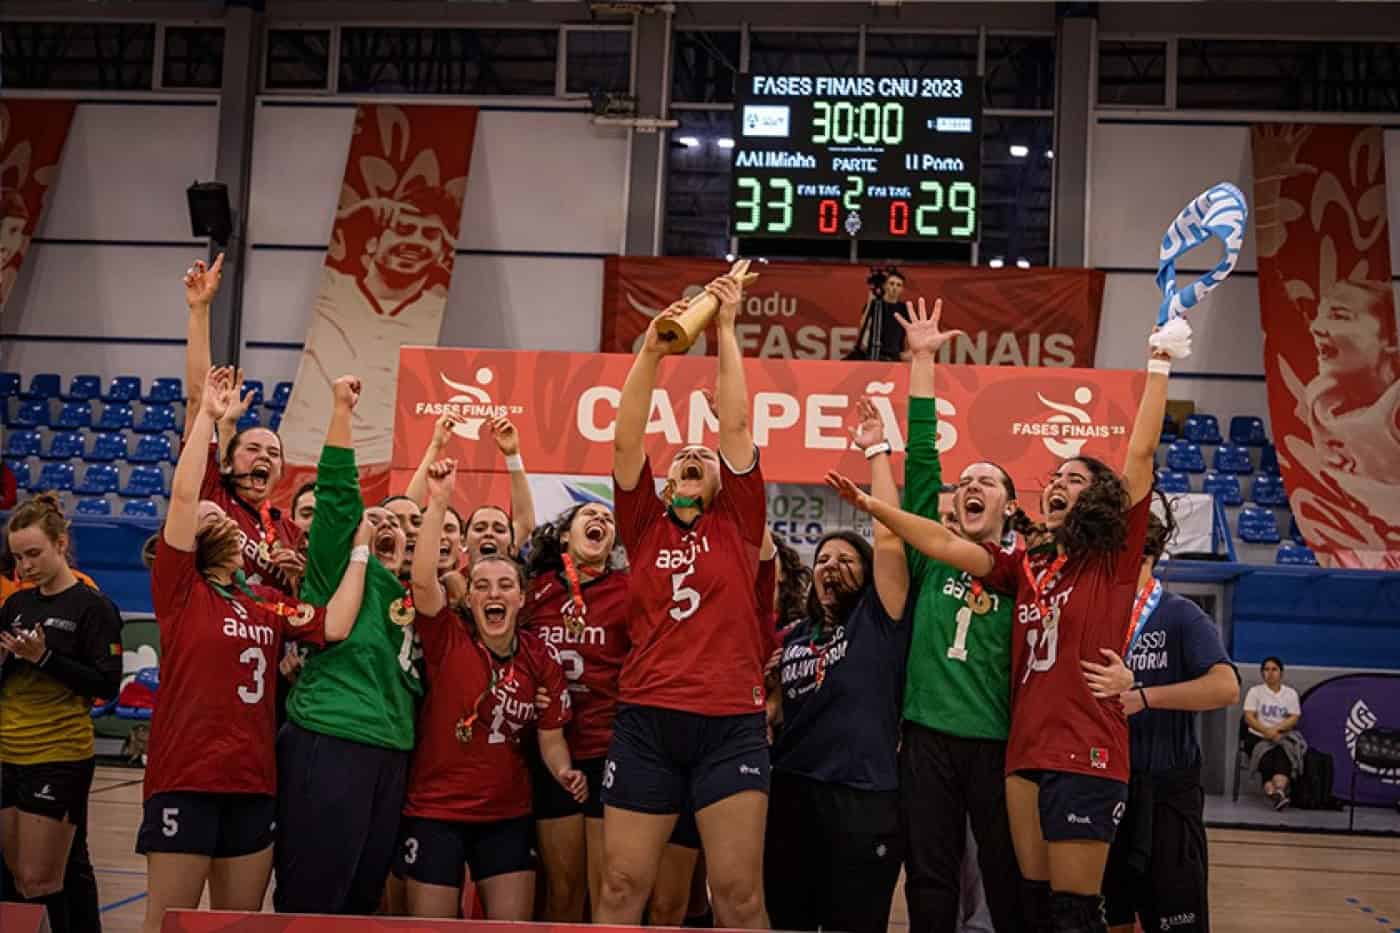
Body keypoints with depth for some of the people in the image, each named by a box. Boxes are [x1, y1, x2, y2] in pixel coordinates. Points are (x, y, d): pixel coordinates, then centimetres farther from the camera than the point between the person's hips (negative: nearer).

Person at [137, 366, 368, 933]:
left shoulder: (269, 604, 13)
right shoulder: (180, 589, -1)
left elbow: (335, 626, 1)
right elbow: (183, 498, -11)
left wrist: (360, 548, 7)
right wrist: (207, 416, -11)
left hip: (254, 785, 5)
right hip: (185, 782, -5)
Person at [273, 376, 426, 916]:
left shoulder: (409, 593, 19)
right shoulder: (337, 568, 2)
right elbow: (337, 491, -8)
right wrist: (342, 410, -11)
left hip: (392, 753, 7)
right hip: (330, 745, -7)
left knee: (364, 895, 12)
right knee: (312, 897, -6)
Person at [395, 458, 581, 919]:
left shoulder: (541, 657, -1)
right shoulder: (448, 639, -9)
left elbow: (550, 738, 3)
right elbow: (422, 581, -27)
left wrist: (565, 772, -19)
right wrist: (438, 502, -34)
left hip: (507, 816, 3)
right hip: (435, 812, -2)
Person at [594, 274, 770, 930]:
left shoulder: (736, 525, 11)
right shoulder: (645, 527, 13)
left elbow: (736, 425, 6)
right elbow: (626, 441, 4)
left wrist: (725, 329, 6)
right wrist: (650, 352, -4)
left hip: (730, 724, -1)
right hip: (645, 721, 1)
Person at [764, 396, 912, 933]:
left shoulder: (877, 621, 1)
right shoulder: (791, 639, 15)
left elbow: (889, 536, -7)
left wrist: (876, 451, -4)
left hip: (863, 800, -5)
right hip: (790, 794, 5)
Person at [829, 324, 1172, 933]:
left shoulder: (1114, 559, 1)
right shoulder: (1025, 566, 16)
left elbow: (1140, 455, -4)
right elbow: (945, 545, 11)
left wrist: (1158, 366, -5)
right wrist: (871, 505, 5)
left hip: (1087, 753, -6)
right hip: (1026, 751, 6)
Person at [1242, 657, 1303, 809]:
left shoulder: (1291, 693, 13)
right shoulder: (1255, 691, 9)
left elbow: (1294, 718, 2)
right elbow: (1249, 717, -2)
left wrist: (1276, 729, -16)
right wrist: (1266, 731, -18)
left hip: (1283, 737, 0)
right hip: (1258, 737, 0)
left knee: (1283, 753, -34)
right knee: (1266, 759, -32)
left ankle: (1279, 790, -56)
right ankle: (1275, 794, -50)